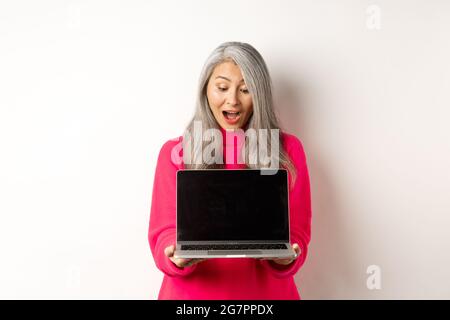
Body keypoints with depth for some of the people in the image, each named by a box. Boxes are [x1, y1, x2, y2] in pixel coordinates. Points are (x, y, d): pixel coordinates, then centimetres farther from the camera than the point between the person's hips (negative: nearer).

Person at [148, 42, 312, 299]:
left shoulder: (288, 149, -3)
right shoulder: (175, 152, -3)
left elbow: (297, 233, -4)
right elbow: (164, 232, -6)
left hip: (266, 291, 1)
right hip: (192, 292, 0)